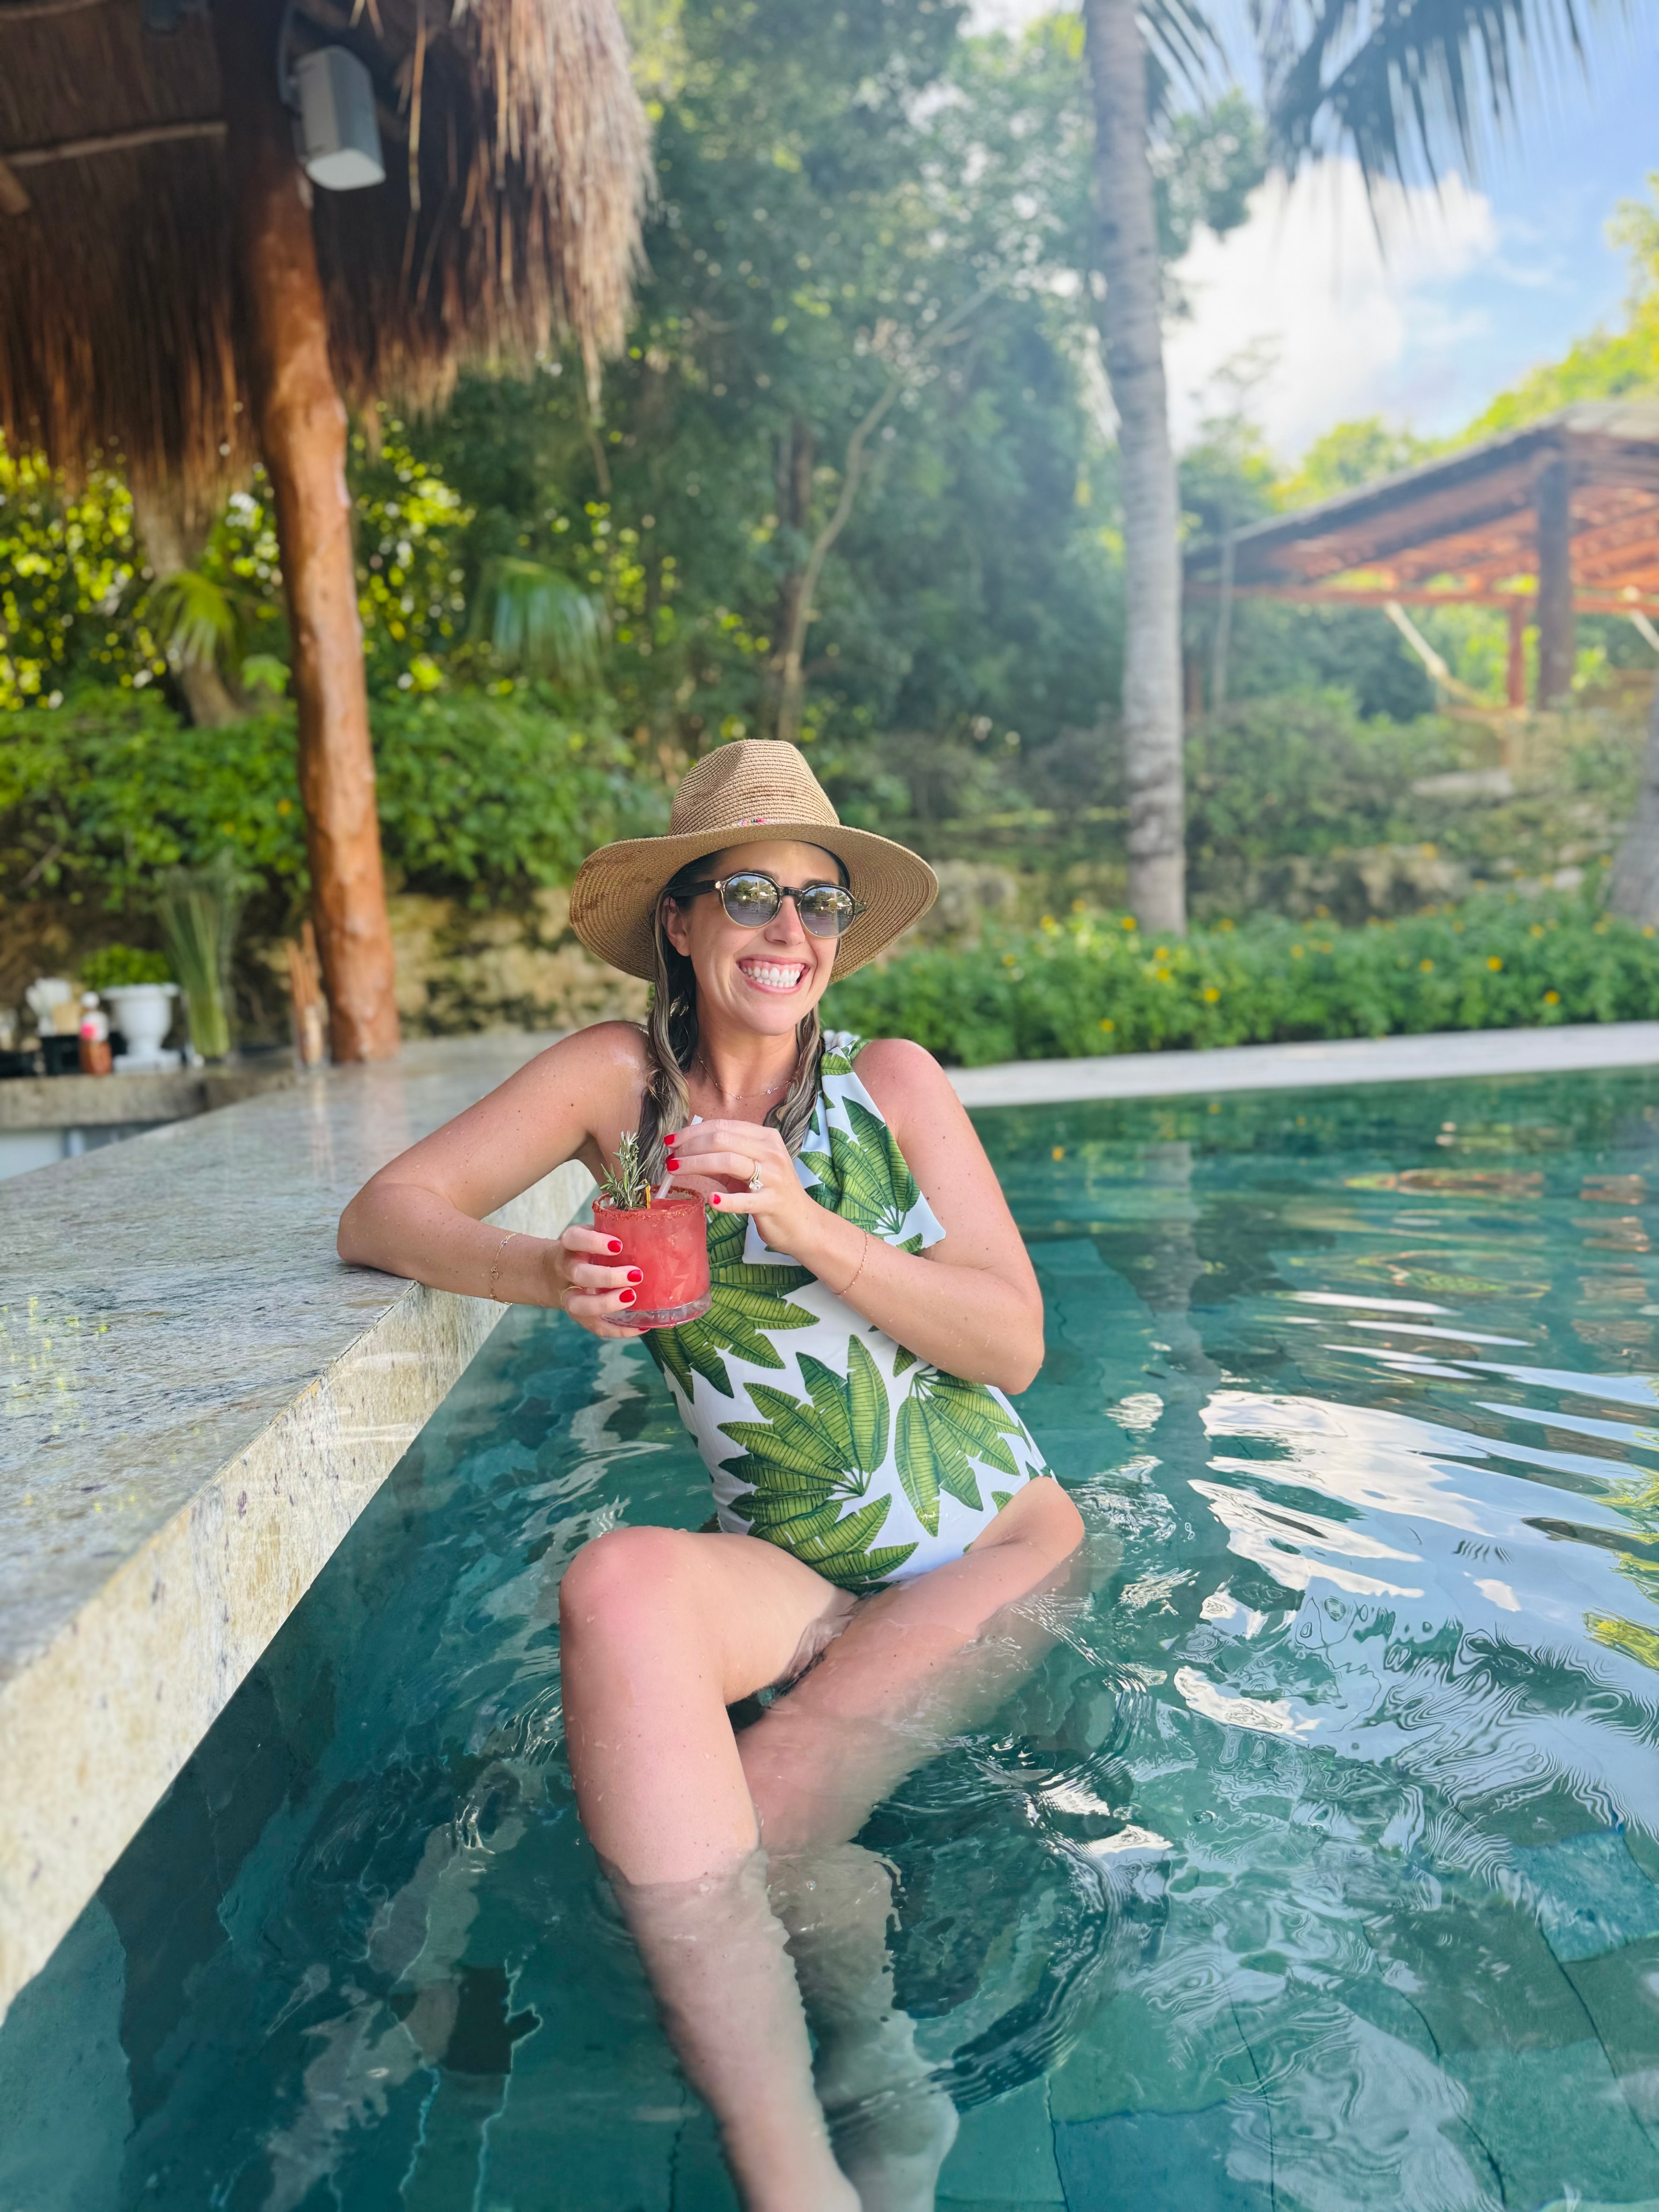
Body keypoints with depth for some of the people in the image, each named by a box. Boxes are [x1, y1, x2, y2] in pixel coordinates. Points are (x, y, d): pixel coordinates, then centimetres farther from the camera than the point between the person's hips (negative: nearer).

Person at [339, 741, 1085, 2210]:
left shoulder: (892, 1082, -2)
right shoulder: (617, 1079, 0)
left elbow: (1013, 1343, -8)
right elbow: (382, 1215, -3)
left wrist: (807, 1226, -21)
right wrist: (548, 1274, -24)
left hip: (994, 1552, -1)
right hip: (793, 1576, 1)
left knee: (717, 1861, -21)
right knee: (619, 1583, -33)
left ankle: (866, 2037, 14)